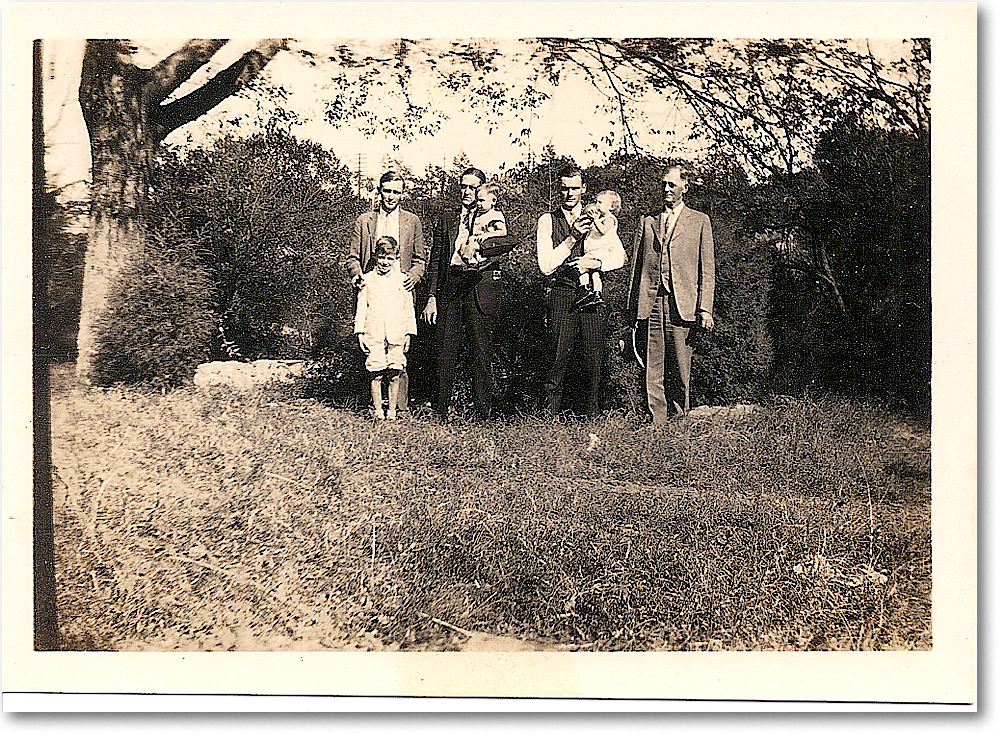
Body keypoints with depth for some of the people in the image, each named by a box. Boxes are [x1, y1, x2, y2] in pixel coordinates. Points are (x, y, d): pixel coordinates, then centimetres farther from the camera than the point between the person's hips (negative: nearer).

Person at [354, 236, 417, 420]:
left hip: (396, 335, 1)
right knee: (376, 375, 0)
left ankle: (392, 411, 10)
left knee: (394, 375, 1)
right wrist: (360, 333, 2)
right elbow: (361, 307, 7)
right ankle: (378, 410, 9)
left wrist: (408, 334, 6)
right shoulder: (367, 279, 6)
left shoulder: (402, 280, 7)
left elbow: (408, 309, 10)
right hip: (374, 335, -1)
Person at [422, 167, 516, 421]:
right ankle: (441, 410, 6)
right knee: (445, 348, 0)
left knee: (482, 348, -2)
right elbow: (435, 260, 15)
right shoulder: (446, 219, 18)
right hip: (450, 286, 3)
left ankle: (483, 411, 4)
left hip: (481, 286, -3)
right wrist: (432, 297, 6)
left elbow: (509, 241, -13)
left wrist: (478, 246, -26)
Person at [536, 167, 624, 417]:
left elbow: (620, 257, 9)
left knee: (594, 357, 2)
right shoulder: (548, 221, 6)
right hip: (562, 295, -2)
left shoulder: (596, 219, 12)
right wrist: (572, 238, -10)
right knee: (560, 356, -5)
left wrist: (596, 263, -9)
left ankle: (592, 413, 12)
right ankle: (551, 414, 2)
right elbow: (546, 265, -4)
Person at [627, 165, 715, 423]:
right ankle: (656, 422, 5)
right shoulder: (647, 222, 17)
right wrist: (633, 307, 6)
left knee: (680, 370, 0)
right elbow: (636, 266, 14)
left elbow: (707, 269, 5)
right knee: (653, 370, 1)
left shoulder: (699, 221, 10)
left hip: (682, 305, -2)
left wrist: (705, 309, -4)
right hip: (651, 303, 2)